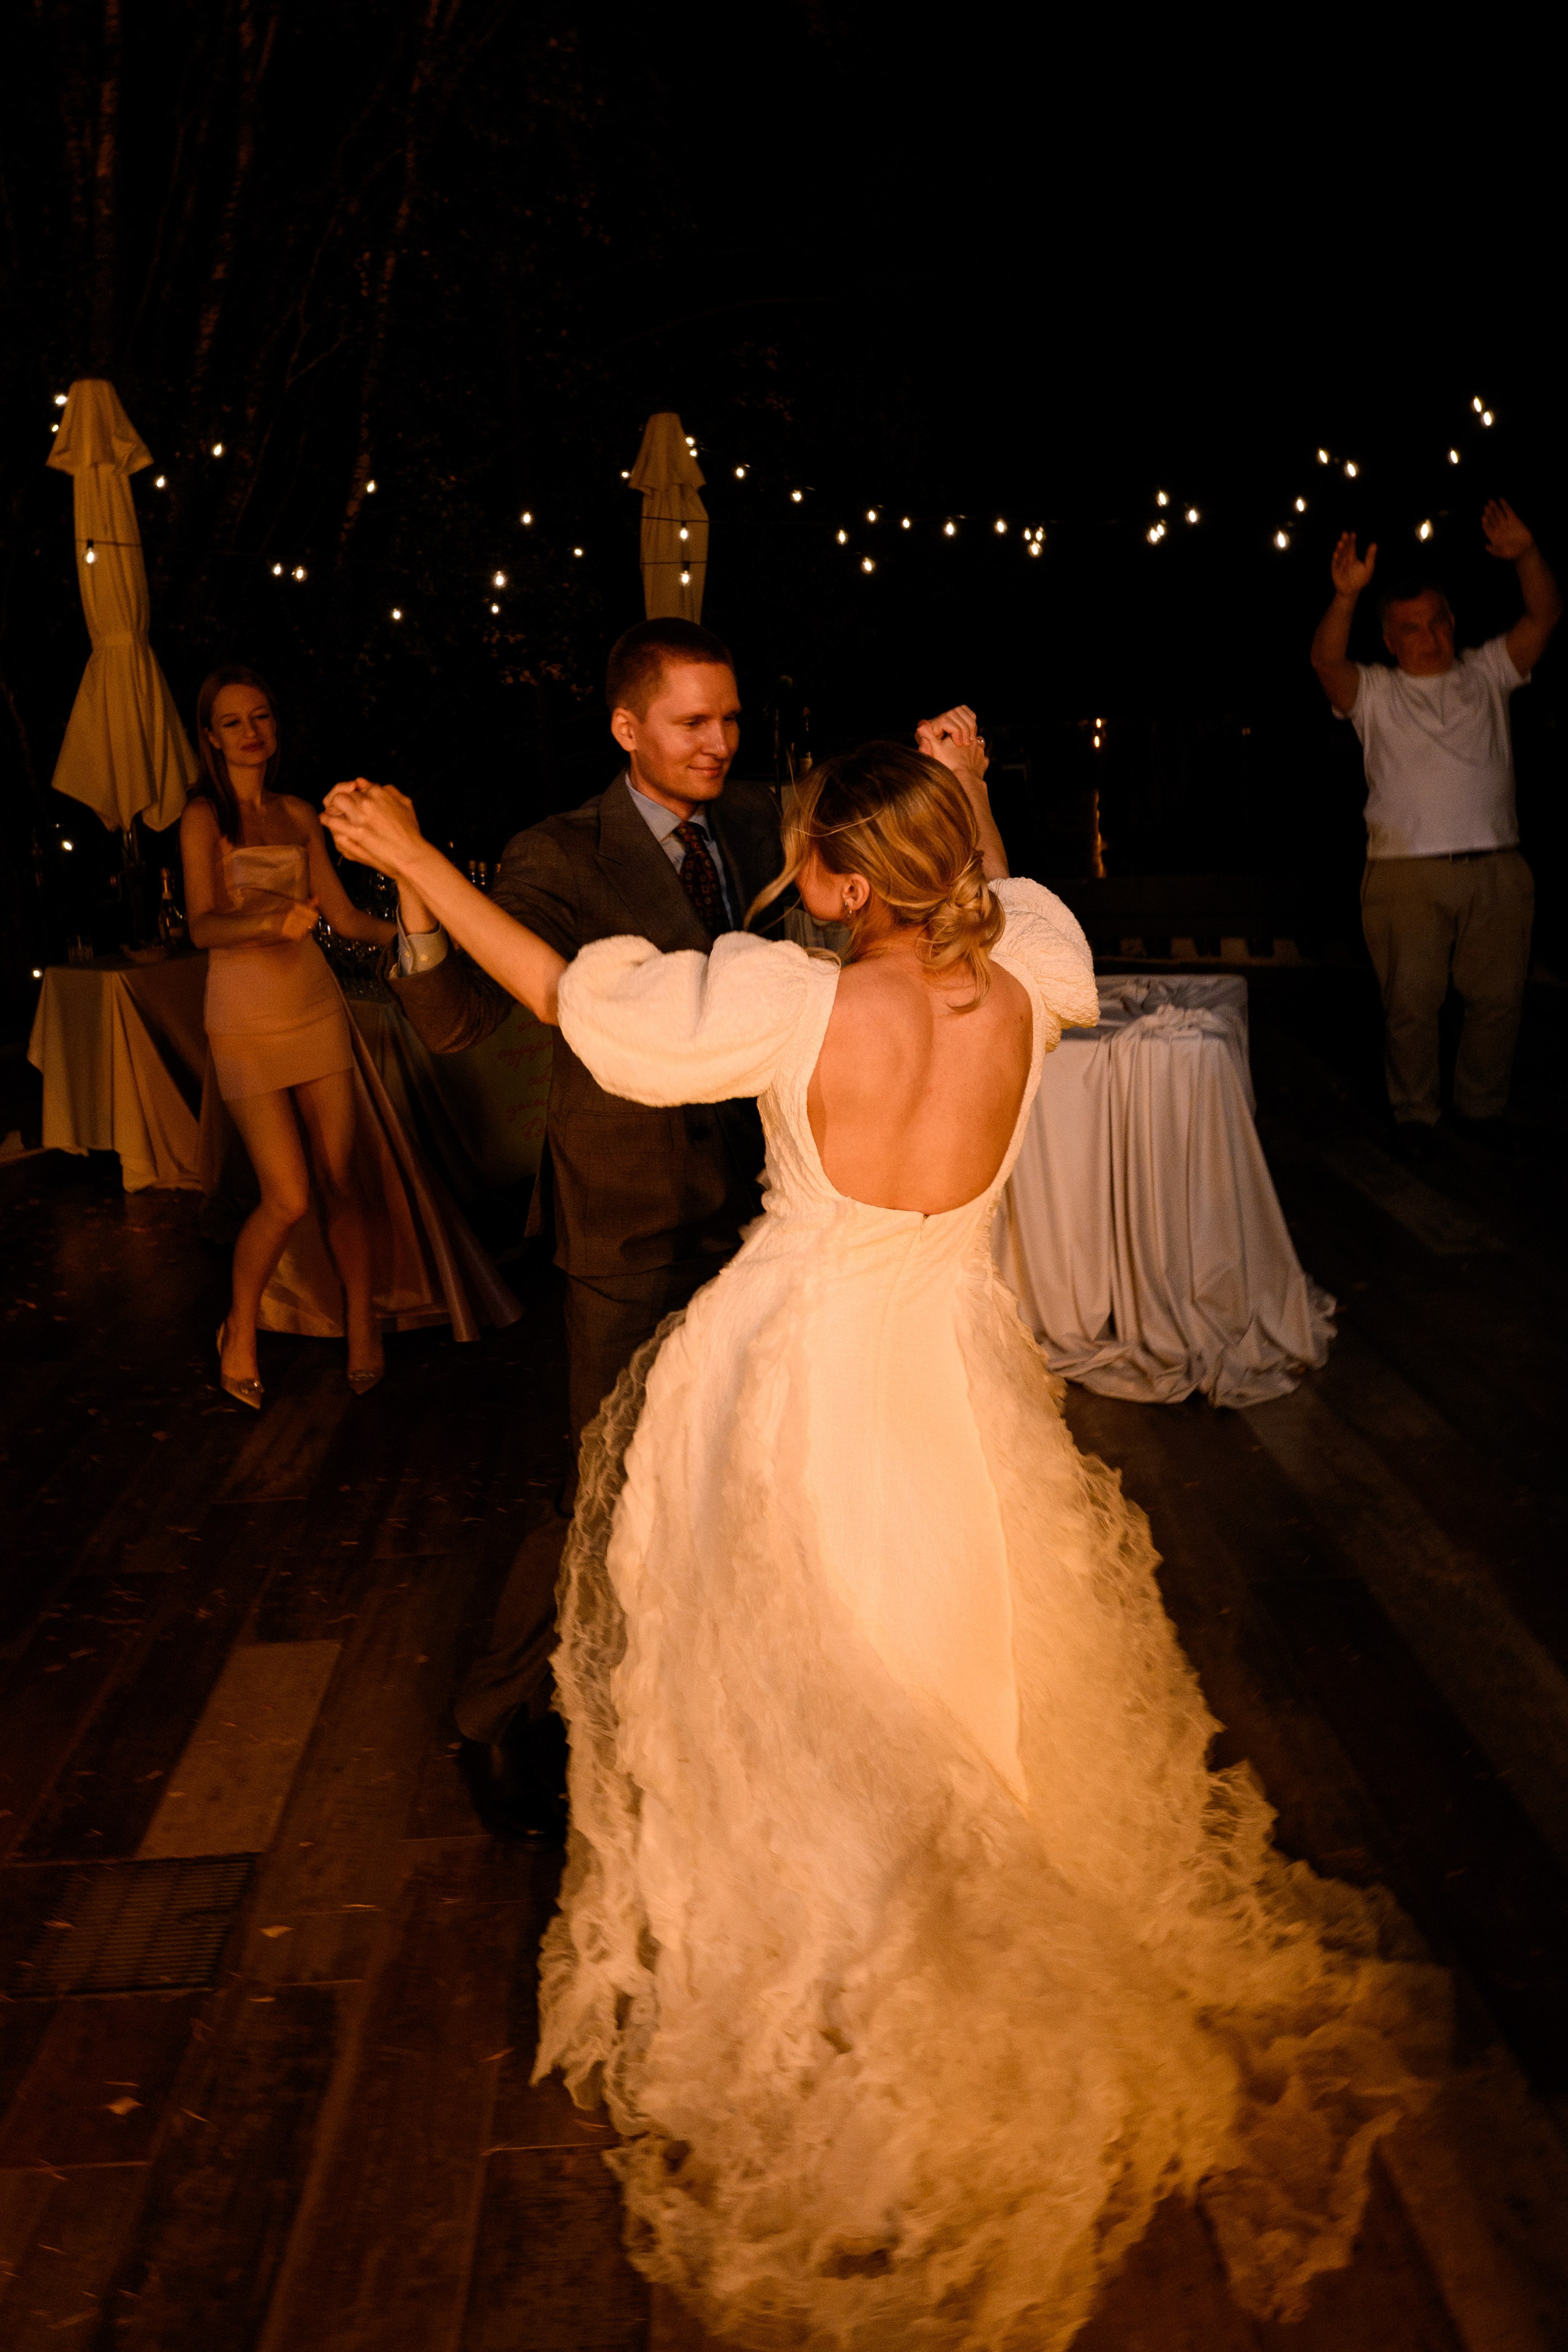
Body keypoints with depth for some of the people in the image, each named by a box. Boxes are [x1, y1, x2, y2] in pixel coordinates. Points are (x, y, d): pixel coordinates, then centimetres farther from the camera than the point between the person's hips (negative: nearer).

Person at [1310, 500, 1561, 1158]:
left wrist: (1525, 554, -12)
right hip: (1407, 873, -3)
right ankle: (1414, 1116, 14)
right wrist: (1346, 597, -29)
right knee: (1411, 1003, -1)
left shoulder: (1487, 674, 14)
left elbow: (1544, 616, 5)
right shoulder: (1374, 692, 7)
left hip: (1495, 869, 3)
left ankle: (1481, 1107, 22)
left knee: (1499, 996, 6)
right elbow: (1327, 660, -12)